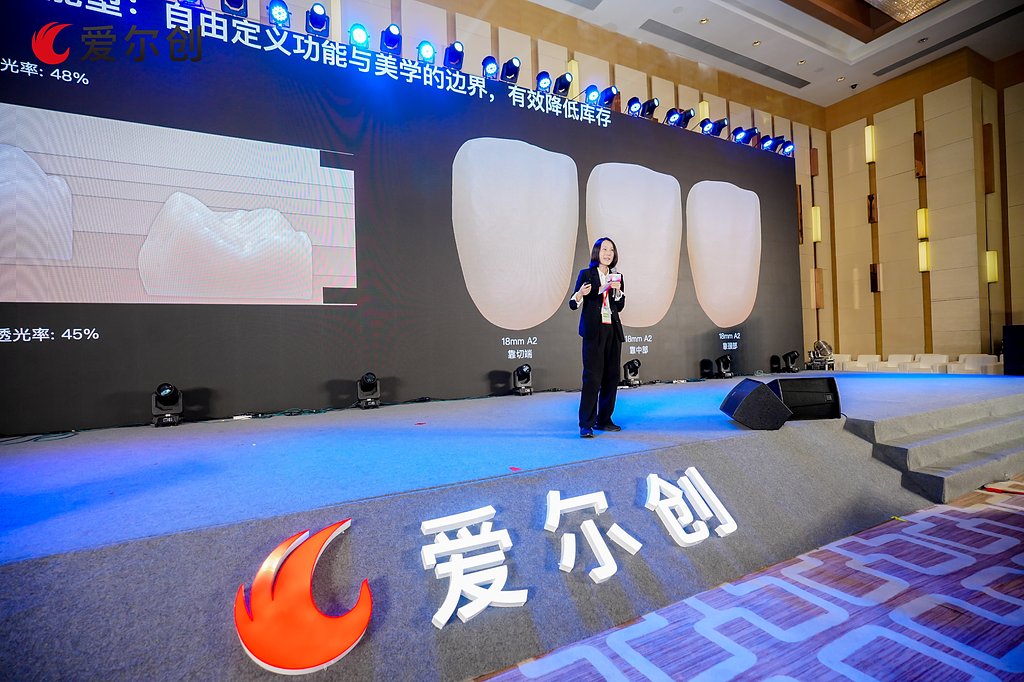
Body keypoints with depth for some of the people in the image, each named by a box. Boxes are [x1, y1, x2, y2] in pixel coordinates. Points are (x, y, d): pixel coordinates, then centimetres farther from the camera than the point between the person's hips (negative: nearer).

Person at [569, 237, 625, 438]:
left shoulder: (617, 277, 15)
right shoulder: (586, 274, 1)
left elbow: (620, 306, 14)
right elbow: (573, 304, -2)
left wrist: (617, 290, -4)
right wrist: (580, 294, -23)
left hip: (612, 330, 6)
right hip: (593, 330, -6)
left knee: (611, 375, 7)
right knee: (592, 376, -10)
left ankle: (604, 419, 18)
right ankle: (586, 424, -5)